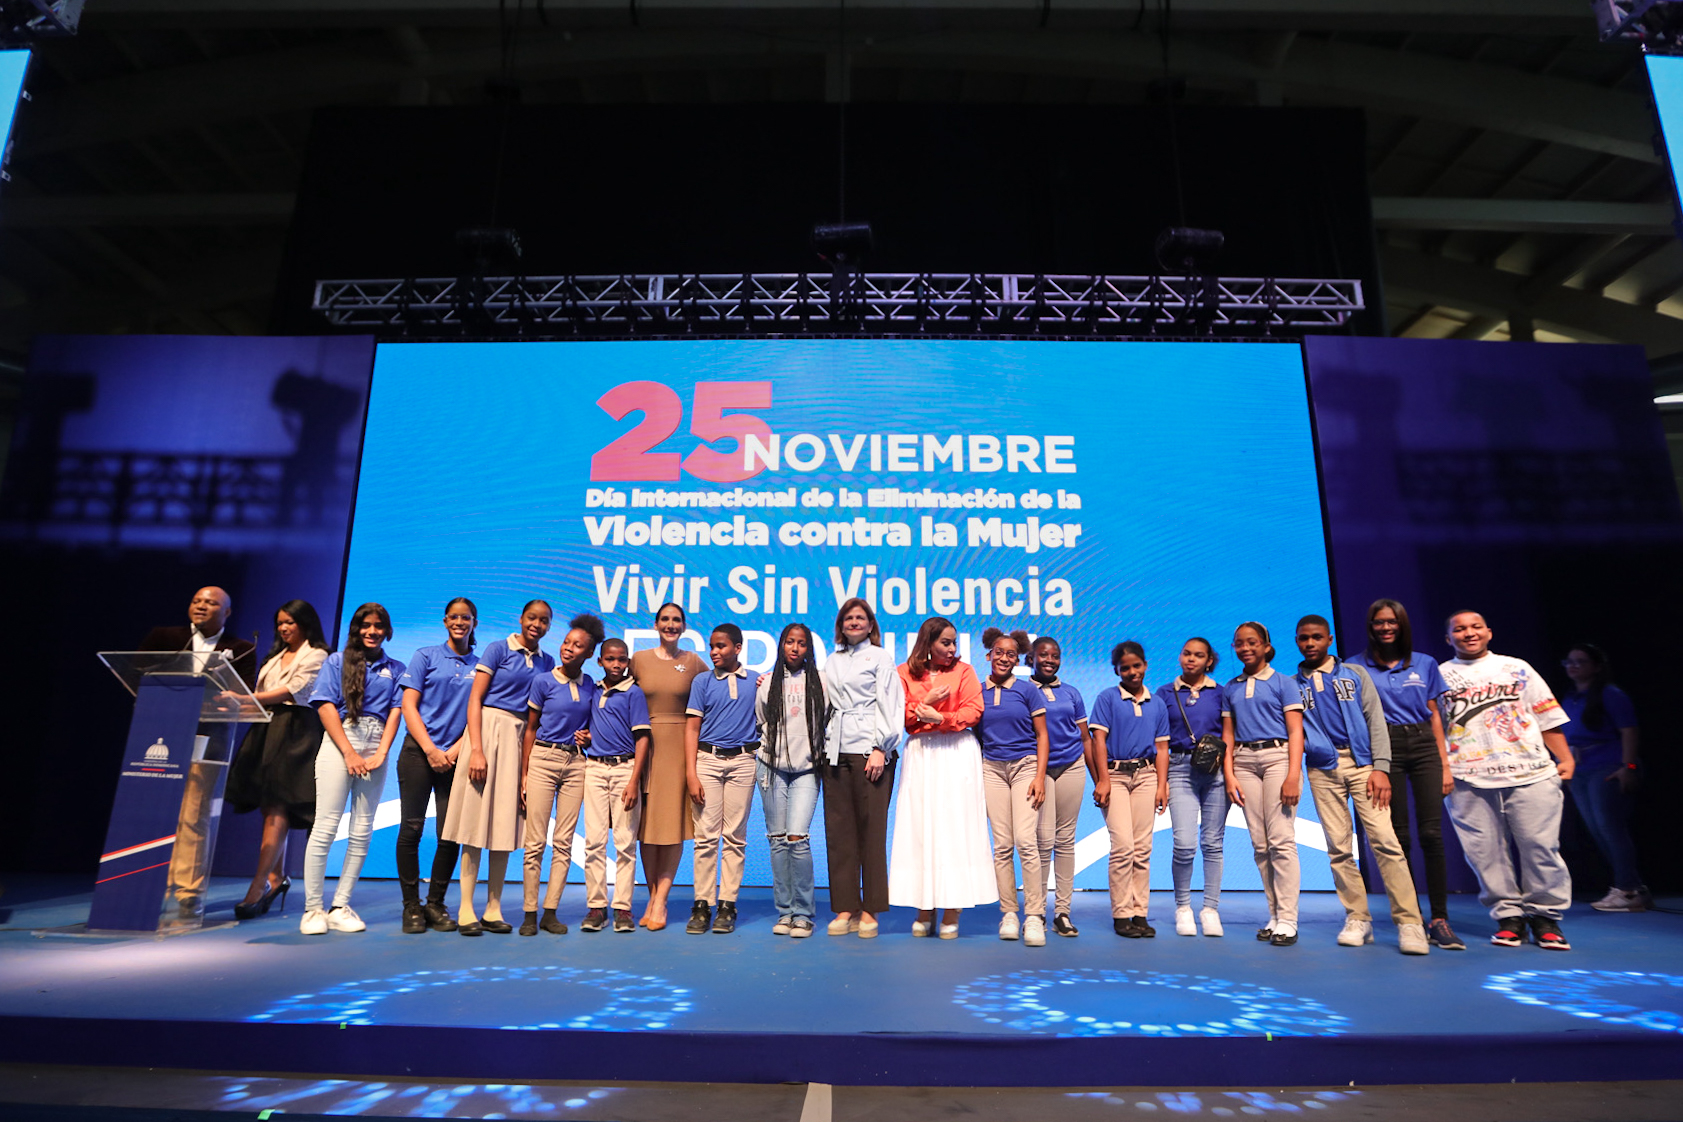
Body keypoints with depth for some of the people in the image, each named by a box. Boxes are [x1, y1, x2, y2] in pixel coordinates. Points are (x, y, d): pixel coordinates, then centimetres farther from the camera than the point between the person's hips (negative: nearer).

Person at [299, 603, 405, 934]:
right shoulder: (337, 661, 11)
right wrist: (349, 752, -8)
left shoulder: (395, 668, 16)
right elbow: (326, 706, 0)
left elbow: (396, 711, 8)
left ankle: (340, 907, 8)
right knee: (325, 827, -6)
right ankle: (313, 909, 1)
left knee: (362, 833, 1)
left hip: (376, 749, 2)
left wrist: (381, 752, -6)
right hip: (339, 743, -2)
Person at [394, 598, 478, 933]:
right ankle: (411, 906, 12)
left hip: (455, 757, 1)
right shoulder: (426, 656, 6)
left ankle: (436, 904, 15)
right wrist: (430, 749, -7)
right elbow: (409, 705, 1)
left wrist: (455, 750, -6)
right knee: (411, 829, 0)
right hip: (419, 752, -1)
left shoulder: (480, 666, 10)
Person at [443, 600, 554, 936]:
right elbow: (474, 699, -5)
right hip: (490, 729, -4)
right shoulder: (499, 649, 1)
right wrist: (476, 749, -14)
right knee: (477, 821, -3)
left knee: (505, 824, 6)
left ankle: (494, 909, 13)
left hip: (523, 739, 4)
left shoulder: (547, 662, 14)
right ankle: (466, 911, 4)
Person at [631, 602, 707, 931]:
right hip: (645, 745, 1)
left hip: (679, 746, -1)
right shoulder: (639, 660, 6)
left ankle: (660, 902, 5)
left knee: (674, 822, -2)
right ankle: (653, 897, 16)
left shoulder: (694, 663, 4)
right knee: (646, 822, 4)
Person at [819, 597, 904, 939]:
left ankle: (870, 910, 5)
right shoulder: (831, 662, 19)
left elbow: (889, 705, -2)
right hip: (835, 753, 4)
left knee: (871, 831, -3)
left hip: (869, 751, -4)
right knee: (839, 832, 3)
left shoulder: (881, 657, 6)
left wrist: (880, 748, -10)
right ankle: (846, 908, 10)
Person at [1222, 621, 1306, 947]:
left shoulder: (1282, 683, 4)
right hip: (1244, 762, 4)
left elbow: (1296, 732, -2)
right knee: (1260, 843, 5)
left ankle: (1287, 920, -4)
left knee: (1281, 839, -9)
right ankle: (1274, 915, 12)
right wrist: (1229, 775, 3)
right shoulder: (1230, 688, 15)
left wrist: (1293, 776, -12)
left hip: (1277, 757, -4)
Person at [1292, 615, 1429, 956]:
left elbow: (1375, 720, 4)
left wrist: (1381, 768, -6)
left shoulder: (1354, 674, 10)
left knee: (1384, 839, -11)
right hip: (1322, 770, 1)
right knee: (1338, 847, 1)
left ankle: (1409, 922, -6)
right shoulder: (1292, 685, 12)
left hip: (1361, 763, -1)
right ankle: (1357, 919, 9)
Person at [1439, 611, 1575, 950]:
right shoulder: (1439, 676, 10)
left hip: (1531, 774, 1)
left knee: (1540, 846, 0)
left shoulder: (1517, 669, 14)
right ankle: (1509, 915, 12)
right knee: (1486, 852, 0)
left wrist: (1565, 758, 5)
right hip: (1469, 782, -1)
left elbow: (1547, 718, 14)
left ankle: (1545, 915, 14)